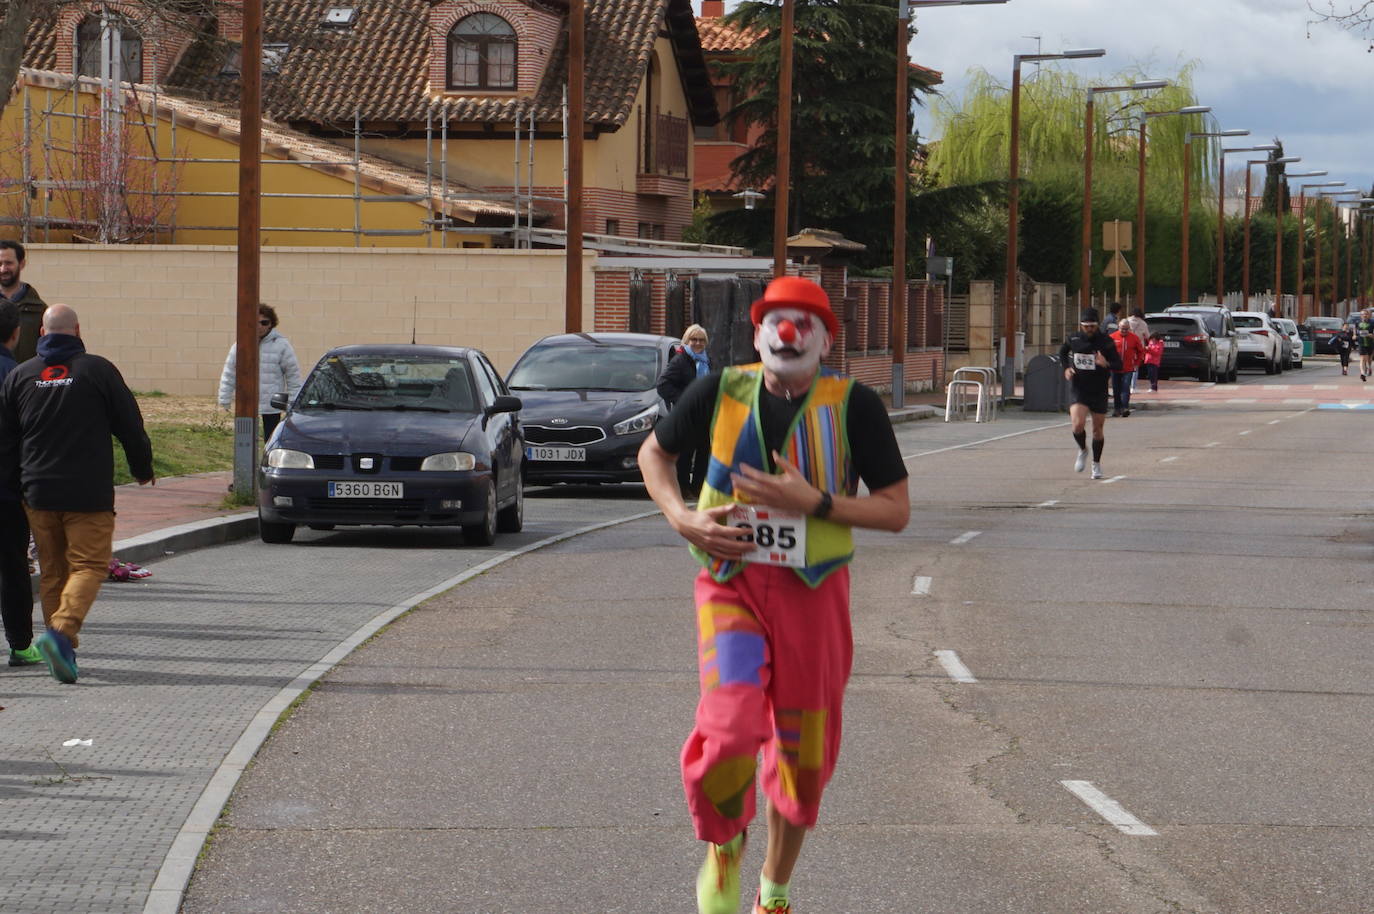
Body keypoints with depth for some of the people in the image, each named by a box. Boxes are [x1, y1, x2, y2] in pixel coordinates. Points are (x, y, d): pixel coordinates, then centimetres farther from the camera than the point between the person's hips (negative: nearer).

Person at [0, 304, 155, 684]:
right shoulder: (98, 370, -5)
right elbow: (130, 425, 0)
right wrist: (143, 468, 15)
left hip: (38, 493, 4)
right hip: (88, 493, -4)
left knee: (52, 571, 13)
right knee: (89, 564, -2)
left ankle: (62, 650, 12)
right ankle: (62, 630, -23)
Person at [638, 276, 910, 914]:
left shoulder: (854, 406, -7)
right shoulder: (721, 392, -2)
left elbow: (896, 511, -6)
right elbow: (653, 453, 15)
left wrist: (813, 502, -19)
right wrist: (682, 518, -3)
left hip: (813, 593, 1)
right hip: (730, 583, 0)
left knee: (801, 753, 9)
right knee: (729, 731, -21)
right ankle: (724, 844, 11)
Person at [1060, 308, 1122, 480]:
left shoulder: (1106, 341, -10)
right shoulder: (1074, 338, -2)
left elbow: (1119, 364, -10)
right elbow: (1062, 352, 20)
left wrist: (1106, 364, -31)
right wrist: (1066, 368, 2)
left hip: (1099, 391, -1)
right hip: (1079, 390, 1)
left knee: (1098, 430, 8)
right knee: (1078, 424, -19)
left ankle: (1096, 463, 28)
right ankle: (1082, 450, 11)